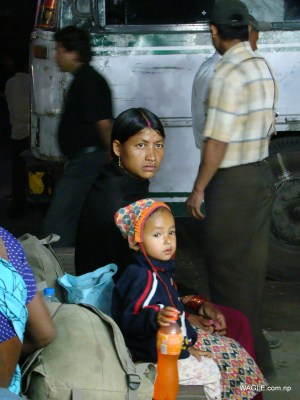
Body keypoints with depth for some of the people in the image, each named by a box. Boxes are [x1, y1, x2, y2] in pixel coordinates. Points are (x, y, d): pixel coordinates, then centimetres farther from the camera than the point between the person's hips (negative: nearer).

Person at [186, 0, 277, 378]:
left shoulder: (228, 74, -18)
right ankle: (254, 349, 29)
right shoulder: (263, 67, 9)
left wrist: (199, 190, -13)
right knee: (252, 264, 17)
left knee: (227, 267, 1)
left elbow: (217, 140, -20)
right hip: (261, 174, 9)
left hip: (233, 182, -9)